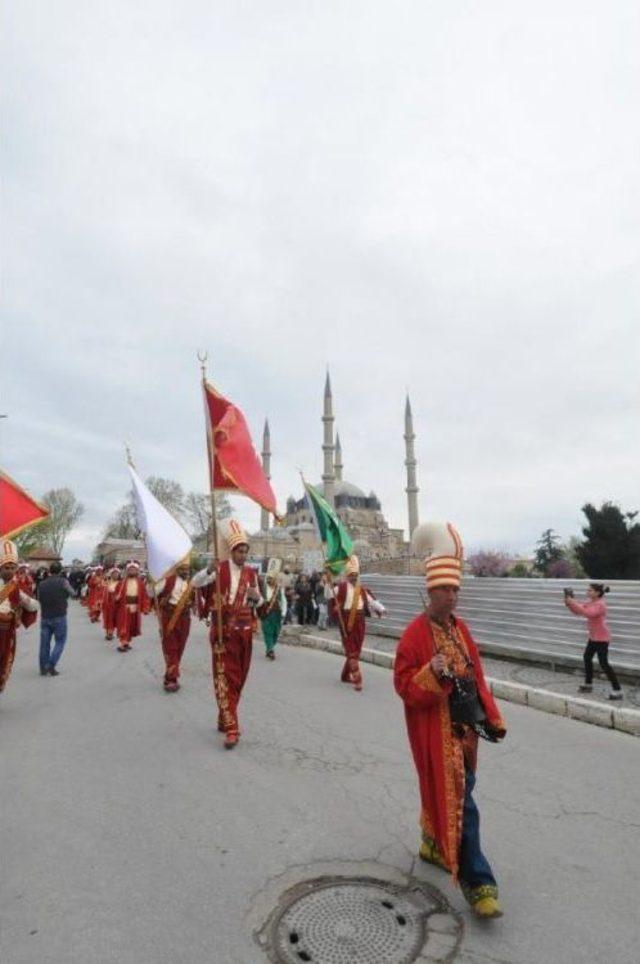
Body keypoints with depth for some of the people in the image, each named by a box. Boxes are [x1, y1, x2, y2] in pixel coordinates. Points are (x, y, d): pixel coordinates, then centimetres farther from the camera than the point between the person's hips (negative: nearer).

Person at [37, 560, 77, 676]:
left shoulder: (42, 584, 4)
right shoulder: (63, 581, -7)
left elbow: (39, 599, 7)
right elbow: (73, 594, 2)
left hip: (44, 617, 4)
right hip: (59, 617, -4)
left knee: (44, 643, 10)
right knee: (60, 641, 7)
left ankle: (43, 668, 12)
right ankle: (51, 665, -3)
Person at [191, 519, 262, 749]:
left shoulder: (251, 573, 6)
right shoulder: (220, 569, -5)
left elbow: (259, 603, 14)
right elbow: (194, 583, -18)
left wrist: (256, 597, -10)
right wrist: (208, 570, -36)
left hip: (245, 631, 5)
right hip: (223, 631, -4)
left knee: (239, 677, 12)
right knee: (225, 678, -7)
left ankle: (224, 719, 30)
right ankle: (231, 728, -6)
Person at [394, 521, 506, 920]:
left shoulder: (460, 628, 6)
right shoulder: (415, 633, -17)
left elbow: (477, 677, 12)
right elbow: (404, 686, -17)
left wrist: (492, 718, 9)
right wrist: (432, 674, -34)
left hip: (466, 727, 8)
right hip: (437, 733, -8)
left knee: (450, 793, 22)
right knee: (459, 801, -3)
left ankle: (433, 844, 45)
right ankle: (477, 882, 10)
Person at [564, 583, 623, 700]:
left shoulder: (600, 604, -21)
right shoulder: (590, 602, 6)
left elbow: (587, 613, -36)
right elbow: (577, 612, 9)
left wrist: (572, 602, -35)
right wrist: (568, 603, -7)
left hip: (602, 638, -10)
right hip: (593, 637, 10)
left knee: (604, 663, -10)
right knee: (587, 657, 20)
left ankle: (617, 690, -4)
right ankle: (588, 684, 35)